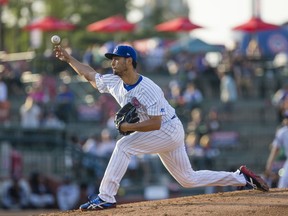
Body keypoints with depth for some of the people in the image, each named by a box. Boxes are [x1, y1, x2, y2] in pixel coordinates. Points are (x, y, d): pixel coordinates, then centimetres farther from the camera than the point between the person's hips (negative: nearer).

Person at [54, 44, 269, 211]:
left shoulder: (147, 89, -26)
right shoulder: (115, 82, -1)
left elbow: (155, 123, -28)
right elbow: (90, 75, 12)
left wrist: (128, 127, -27)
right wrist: (68, 58, 6)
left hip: (169, 130, -9)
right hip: (166, 135, 9)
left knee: (124, 146, -21)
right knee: (189, 179, 14)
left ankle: (105, 197, -20)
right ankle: (242, 177, 23)